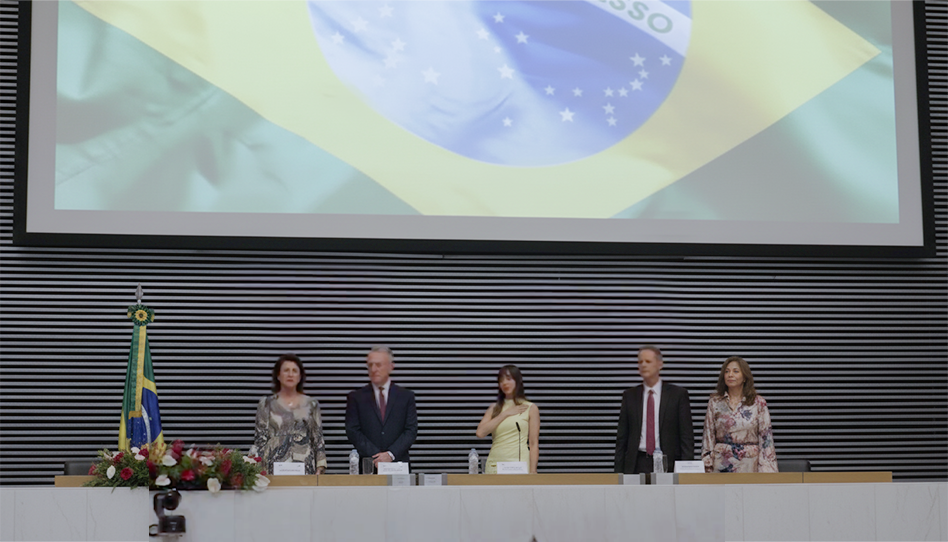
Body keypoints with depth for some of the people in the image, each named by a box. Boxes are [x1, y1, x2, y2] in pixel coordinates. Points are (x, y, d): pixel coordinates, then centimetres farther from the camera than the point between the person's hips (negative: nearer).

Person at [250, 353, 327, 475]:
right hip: (274, 468, -1)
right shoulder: (266, 404, 8)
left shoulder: (311, 404, 11)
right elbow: (260, 440, 6)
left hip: (305, 468, 1)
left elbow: (318, 439, 9)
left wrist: (320, 469, -1)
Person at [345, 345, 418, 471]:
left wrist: (391, 454, -11)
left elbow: (411, 431, 3)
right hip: (367, 465, 0)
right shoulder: (355, 398, 9)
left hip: (398, 464, 1)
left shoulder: (406, 396, 10)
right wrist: (375, 456, -10)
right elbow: (352, 431, 1)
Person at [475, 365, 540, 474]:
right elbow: (480, 433, -1)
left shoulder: (530, 408, 7)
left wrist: (533, 472, -10)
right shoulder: (494, 408, 16)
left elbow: (534, 444, 1)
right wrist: (505, 414, -1)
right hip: (494, 464, 3)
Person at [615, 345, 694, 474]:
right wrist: (619, 472, 4)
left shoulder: (678, 394, 4)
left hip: (668, 464, -2)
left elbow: (687, 437, 2)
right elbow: (621, 438, 12)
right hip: (637, 464, 2)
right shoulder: (629, 396, 11)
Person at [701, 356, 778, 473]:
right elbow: (708, 436, 7)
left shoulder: (759, 403, 2)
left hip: (748, 464, -1)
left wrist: (766, 471, -6)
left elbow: (765, 437, 1)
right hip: (721, 465, 1)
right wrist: (707, 467, 1)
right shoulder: (714, 402, 6)